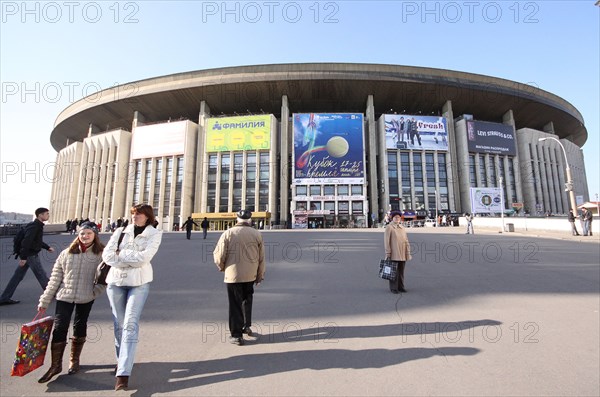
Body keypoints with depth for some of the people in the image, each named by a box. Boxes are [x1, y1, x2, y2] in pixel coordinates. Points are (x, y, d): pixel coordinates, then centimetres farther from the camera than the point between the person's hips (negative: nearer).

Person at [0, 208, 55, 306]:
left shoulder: (38, 225, 11)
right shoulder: (34, 226, -20)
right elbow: (27, 242, -26)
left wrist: (47, 247, 22)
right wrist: (23, 257, -27)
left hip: (28, 254, 10)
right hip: (31, 255, -10)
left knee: (18, 276, 12)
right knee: (41, 275, 2)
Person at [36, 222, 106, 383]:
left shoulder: (101, 254, -7)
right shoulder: (67, 253, 0)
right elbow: (55, 278, 3)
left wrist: (96, 291, -14)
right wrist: (44, 301, 3)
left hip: (86, 298, -1)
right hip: (64, 297, 1)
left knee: (80, 328, 13)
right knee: (59, 329, 0)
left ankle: (74, 361, 32)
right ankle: (56, 365, 20)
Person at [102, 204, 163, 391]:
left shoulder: (155, 234, -3)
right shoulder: (120, 231, 7)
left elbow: (144, 257, -16)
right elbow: (107, 255, -2)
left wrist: (120, 253, -8)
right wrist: (132, 261, -13)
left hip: (139, 282, -3)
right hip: (115, 281, 4)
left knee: (130, 324, -10)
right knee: (119, 324, 13)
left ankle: (123, 374, -6)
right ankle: (121, 360, 33)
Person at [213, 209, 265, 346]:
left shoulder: (228, 233, -9)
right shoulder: (257, 234, -2)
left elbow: (219, 255, -9)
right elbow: (261, 257, 2)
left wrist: (221, 267, 12)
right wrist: (260, 275, 12)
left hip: (233, 274, -2)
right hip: (250, 275, 3)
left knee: (235, 304, 8)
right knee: (247, 300, 24)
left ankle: (236, 335, 15)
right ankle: (246, 326, 31)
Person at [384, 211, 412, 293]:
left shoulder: (402, 228, 14)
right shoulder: (389, 227, -5)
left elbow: (406, 241, 14)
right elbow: (386, 241, -8)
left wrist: (408, 253, 8)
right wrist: (387, 254, -12)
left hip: (402, 254, 6)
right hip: (394, 254, -5)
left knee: (401, 271, 11)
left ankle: (400, 287, 21)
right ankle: (393, 288, 8)